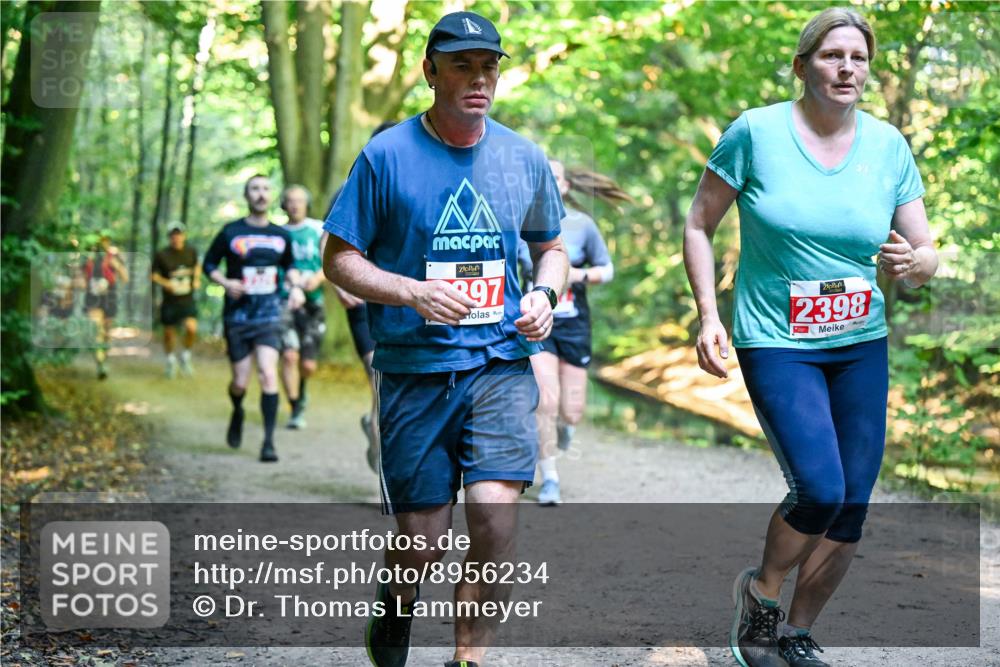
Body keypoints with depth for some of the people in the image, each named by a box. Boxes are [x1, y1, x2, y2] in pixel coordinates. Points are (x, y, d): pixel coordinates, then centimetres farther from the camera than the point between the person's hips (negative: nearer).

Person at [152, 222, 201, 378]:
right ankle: (170, 360, 37)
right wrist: (164, 283, -18)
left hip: (187, 300, 1)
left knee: (192, 328, -20)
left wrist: (197, 279, 4)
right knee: (169, 332, 10)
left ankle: (185, 356, 7)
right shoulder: (161, 255, -10)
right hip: (169, 301, -1)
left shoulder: (191, 252, -1)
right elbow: (154, 274, -1)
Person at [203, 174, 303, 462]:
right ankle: (237, 412, 38)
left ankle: (269, 441, -13)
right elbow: (209, 264, 7)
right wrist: (225, 283, -12)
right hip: (237, 317, -1)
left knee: (268, 374, -17)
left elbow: (289, 266, 23)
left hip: (269, 316, 1)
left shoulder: (281, 236, 7)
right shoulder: (231, 232, -2)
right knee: (240, 383, 2)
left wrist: (296, 286, 4)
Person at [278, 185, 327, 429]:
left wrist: (318, 278, -18)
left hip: (312, 302, 0)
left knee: (308, 365, 0)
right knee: (289, 355, -17)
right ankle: (296, 409, -6)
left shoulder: (319, 230, 5)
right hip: (284, 302, 0)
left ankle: (300, 388, 35)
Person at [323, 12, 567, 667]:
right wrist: (414, 293, -17)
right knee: (422, 542, 2)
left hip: (501, 365, 2)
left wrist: (544, 293, -1)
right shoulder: (387, 156, -3)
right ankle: (396, 601, 38)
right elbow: (339, 259, -1)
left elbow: (552, 248, 21)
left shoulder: (525, 159, 7)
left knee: (496, 511, -18)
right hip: (414, 367, -2)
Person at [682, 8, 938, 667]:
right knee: (820, 490, -19)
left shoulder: (889, 146, 1)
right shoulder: (756, 132, -9)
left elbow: (927, 254, 4)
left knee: (852, 510, 4)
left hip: (862, 346, 4)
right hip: (776, 343, -4)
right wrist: (709, 315, -10)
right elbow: (699, 226, -1)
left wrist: (917, 262, -19)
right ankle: (761, 591, 12)